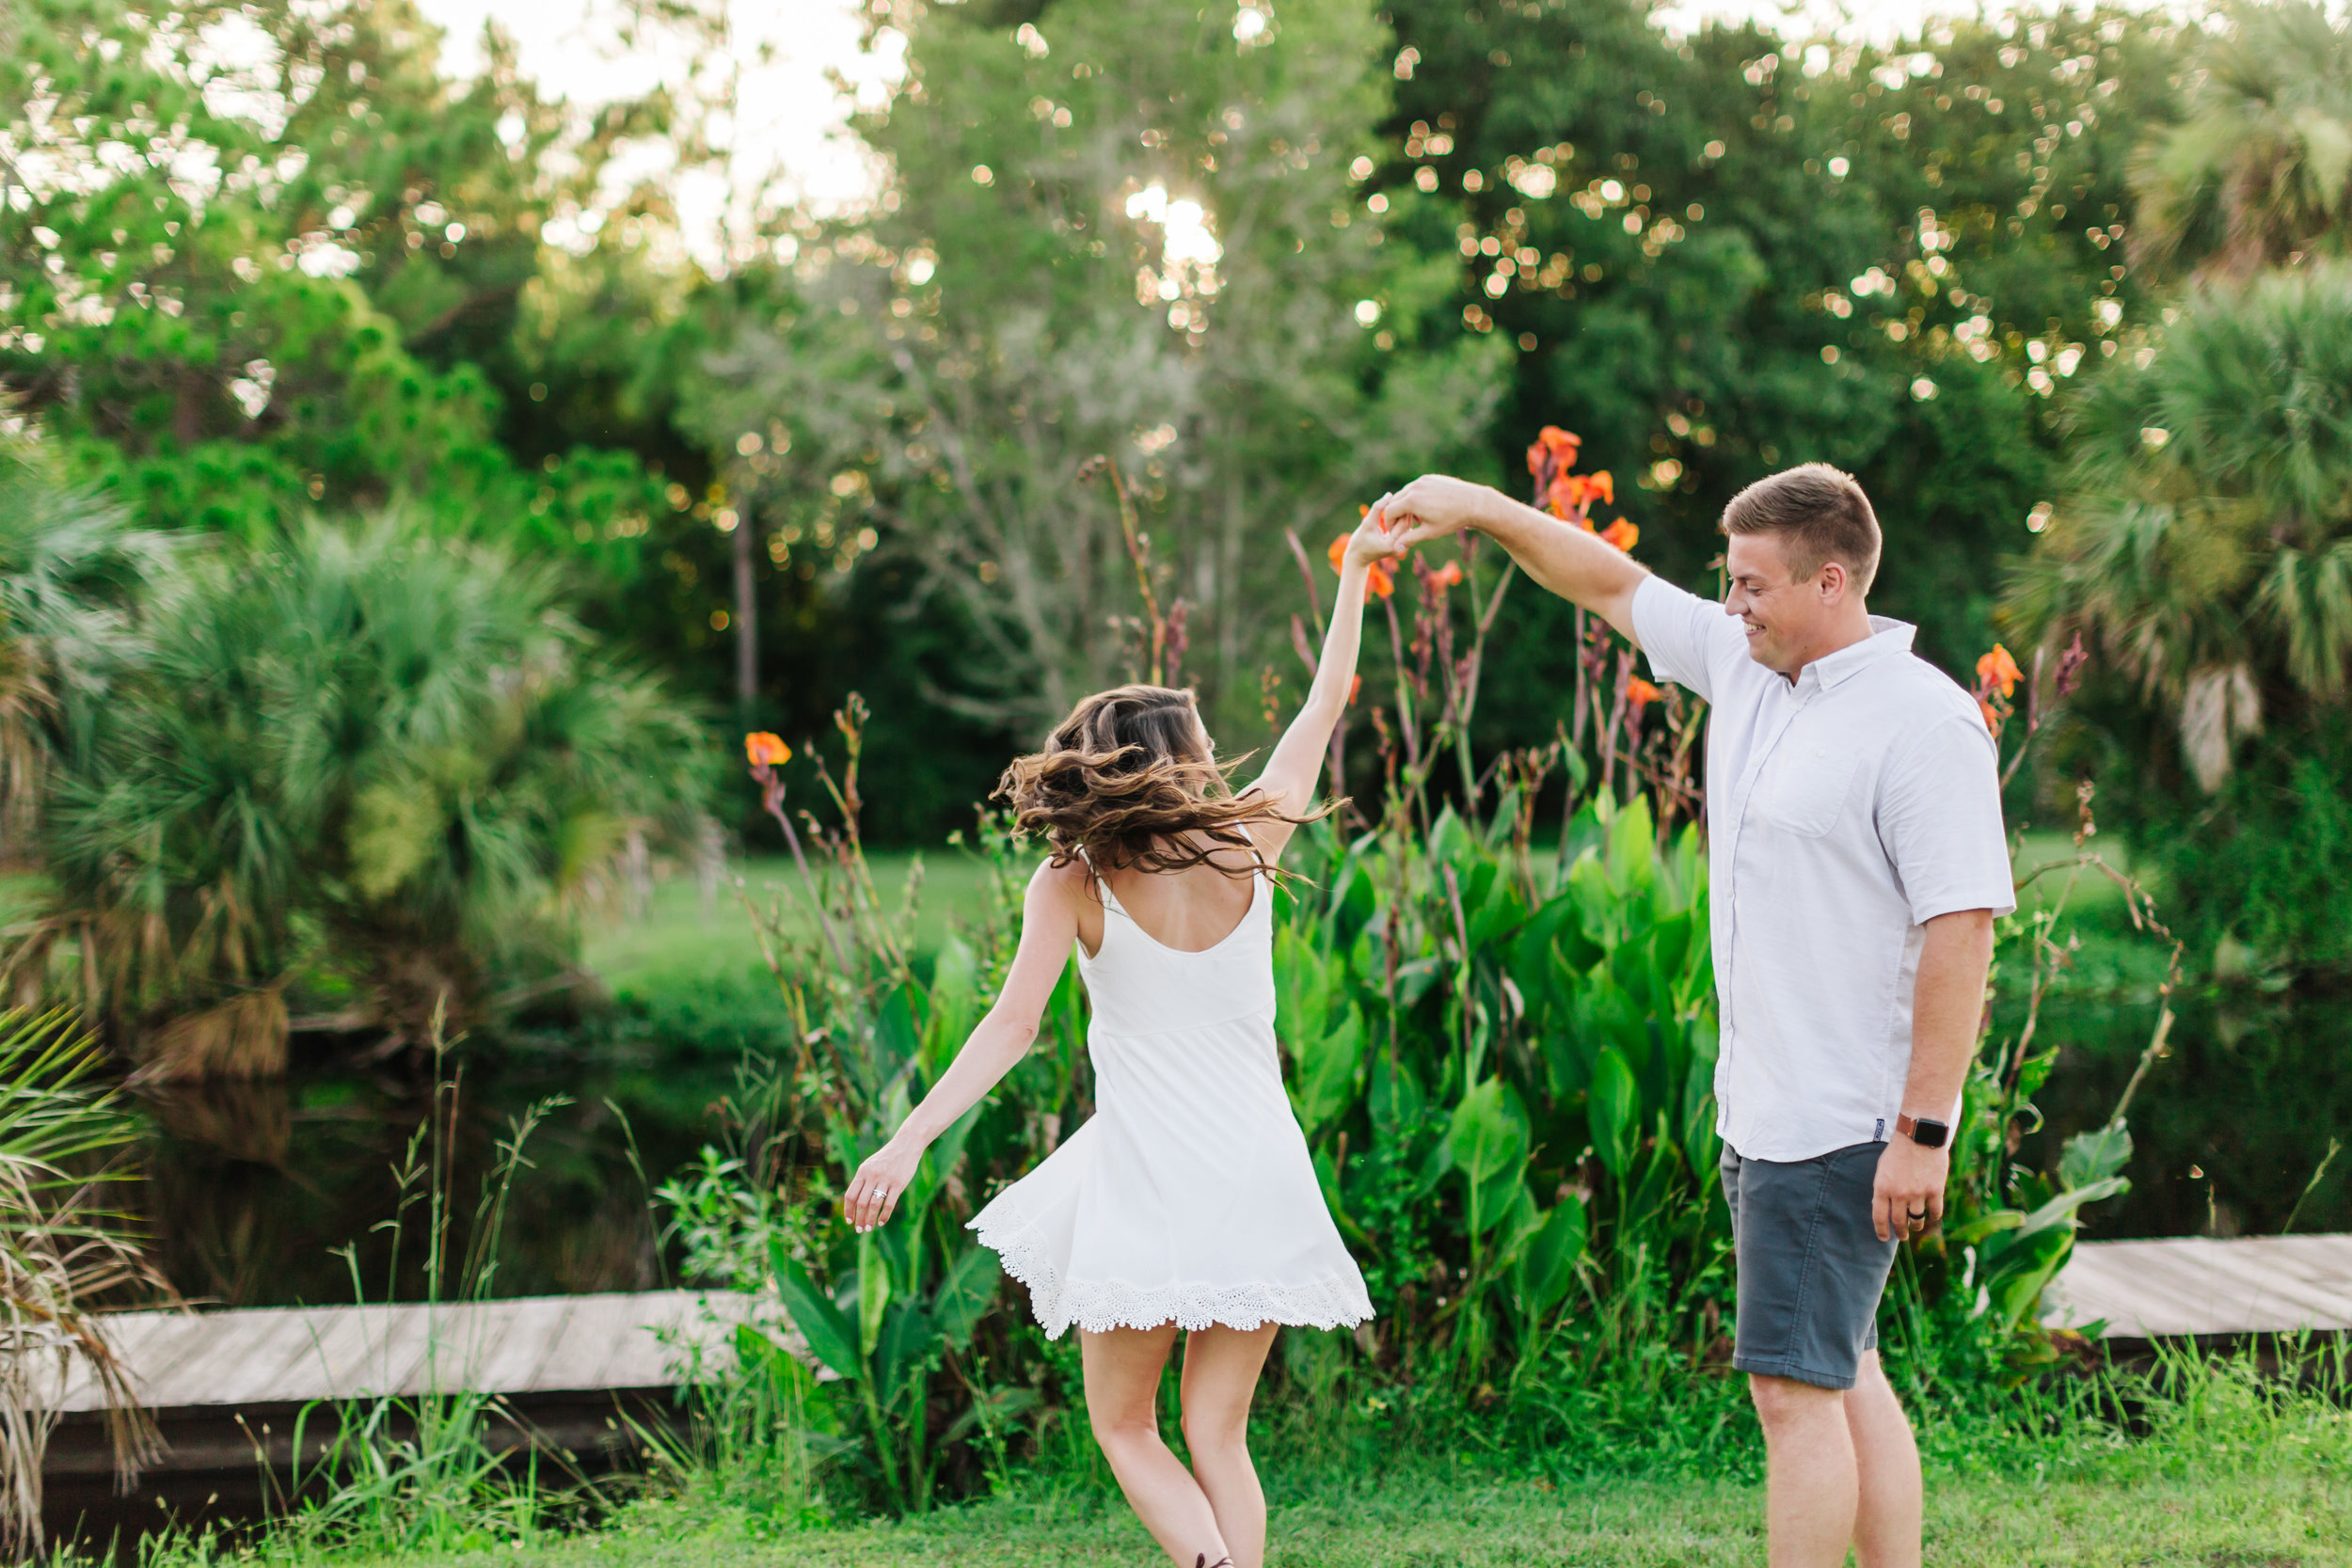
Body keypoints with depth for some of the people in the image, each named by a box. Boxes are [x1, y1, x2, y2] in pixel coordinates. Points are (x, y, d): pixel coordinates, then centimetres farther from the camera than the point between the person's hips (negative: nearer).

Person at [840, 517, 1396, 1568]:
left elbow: (1013, 1025, -16)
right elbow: (1326, 703, 8)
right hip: (1257, 1179, 3)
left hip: (1144, 1188, -2)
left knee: (1124, 1426, 13)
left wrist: (909, 1139, -15)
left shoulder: (1074, 882, -10)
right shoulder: (1249, 844, -4)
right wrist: (1354, 574, 20)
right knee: (1217, 1435, 11)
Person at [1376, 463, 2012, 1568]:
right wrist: (1482, 508, 15)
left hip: (1846, 1128, -9)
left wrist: (1925, 1133, -22)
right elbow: (1612, 585, 23)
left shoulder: (1924, 722, -16)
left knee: (1796, 1387, -7)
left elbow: (1961, 931, -20)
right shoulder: (1743, 666, 9)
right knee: (1844, 1379, 13)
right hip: (1763, 1113, 9)